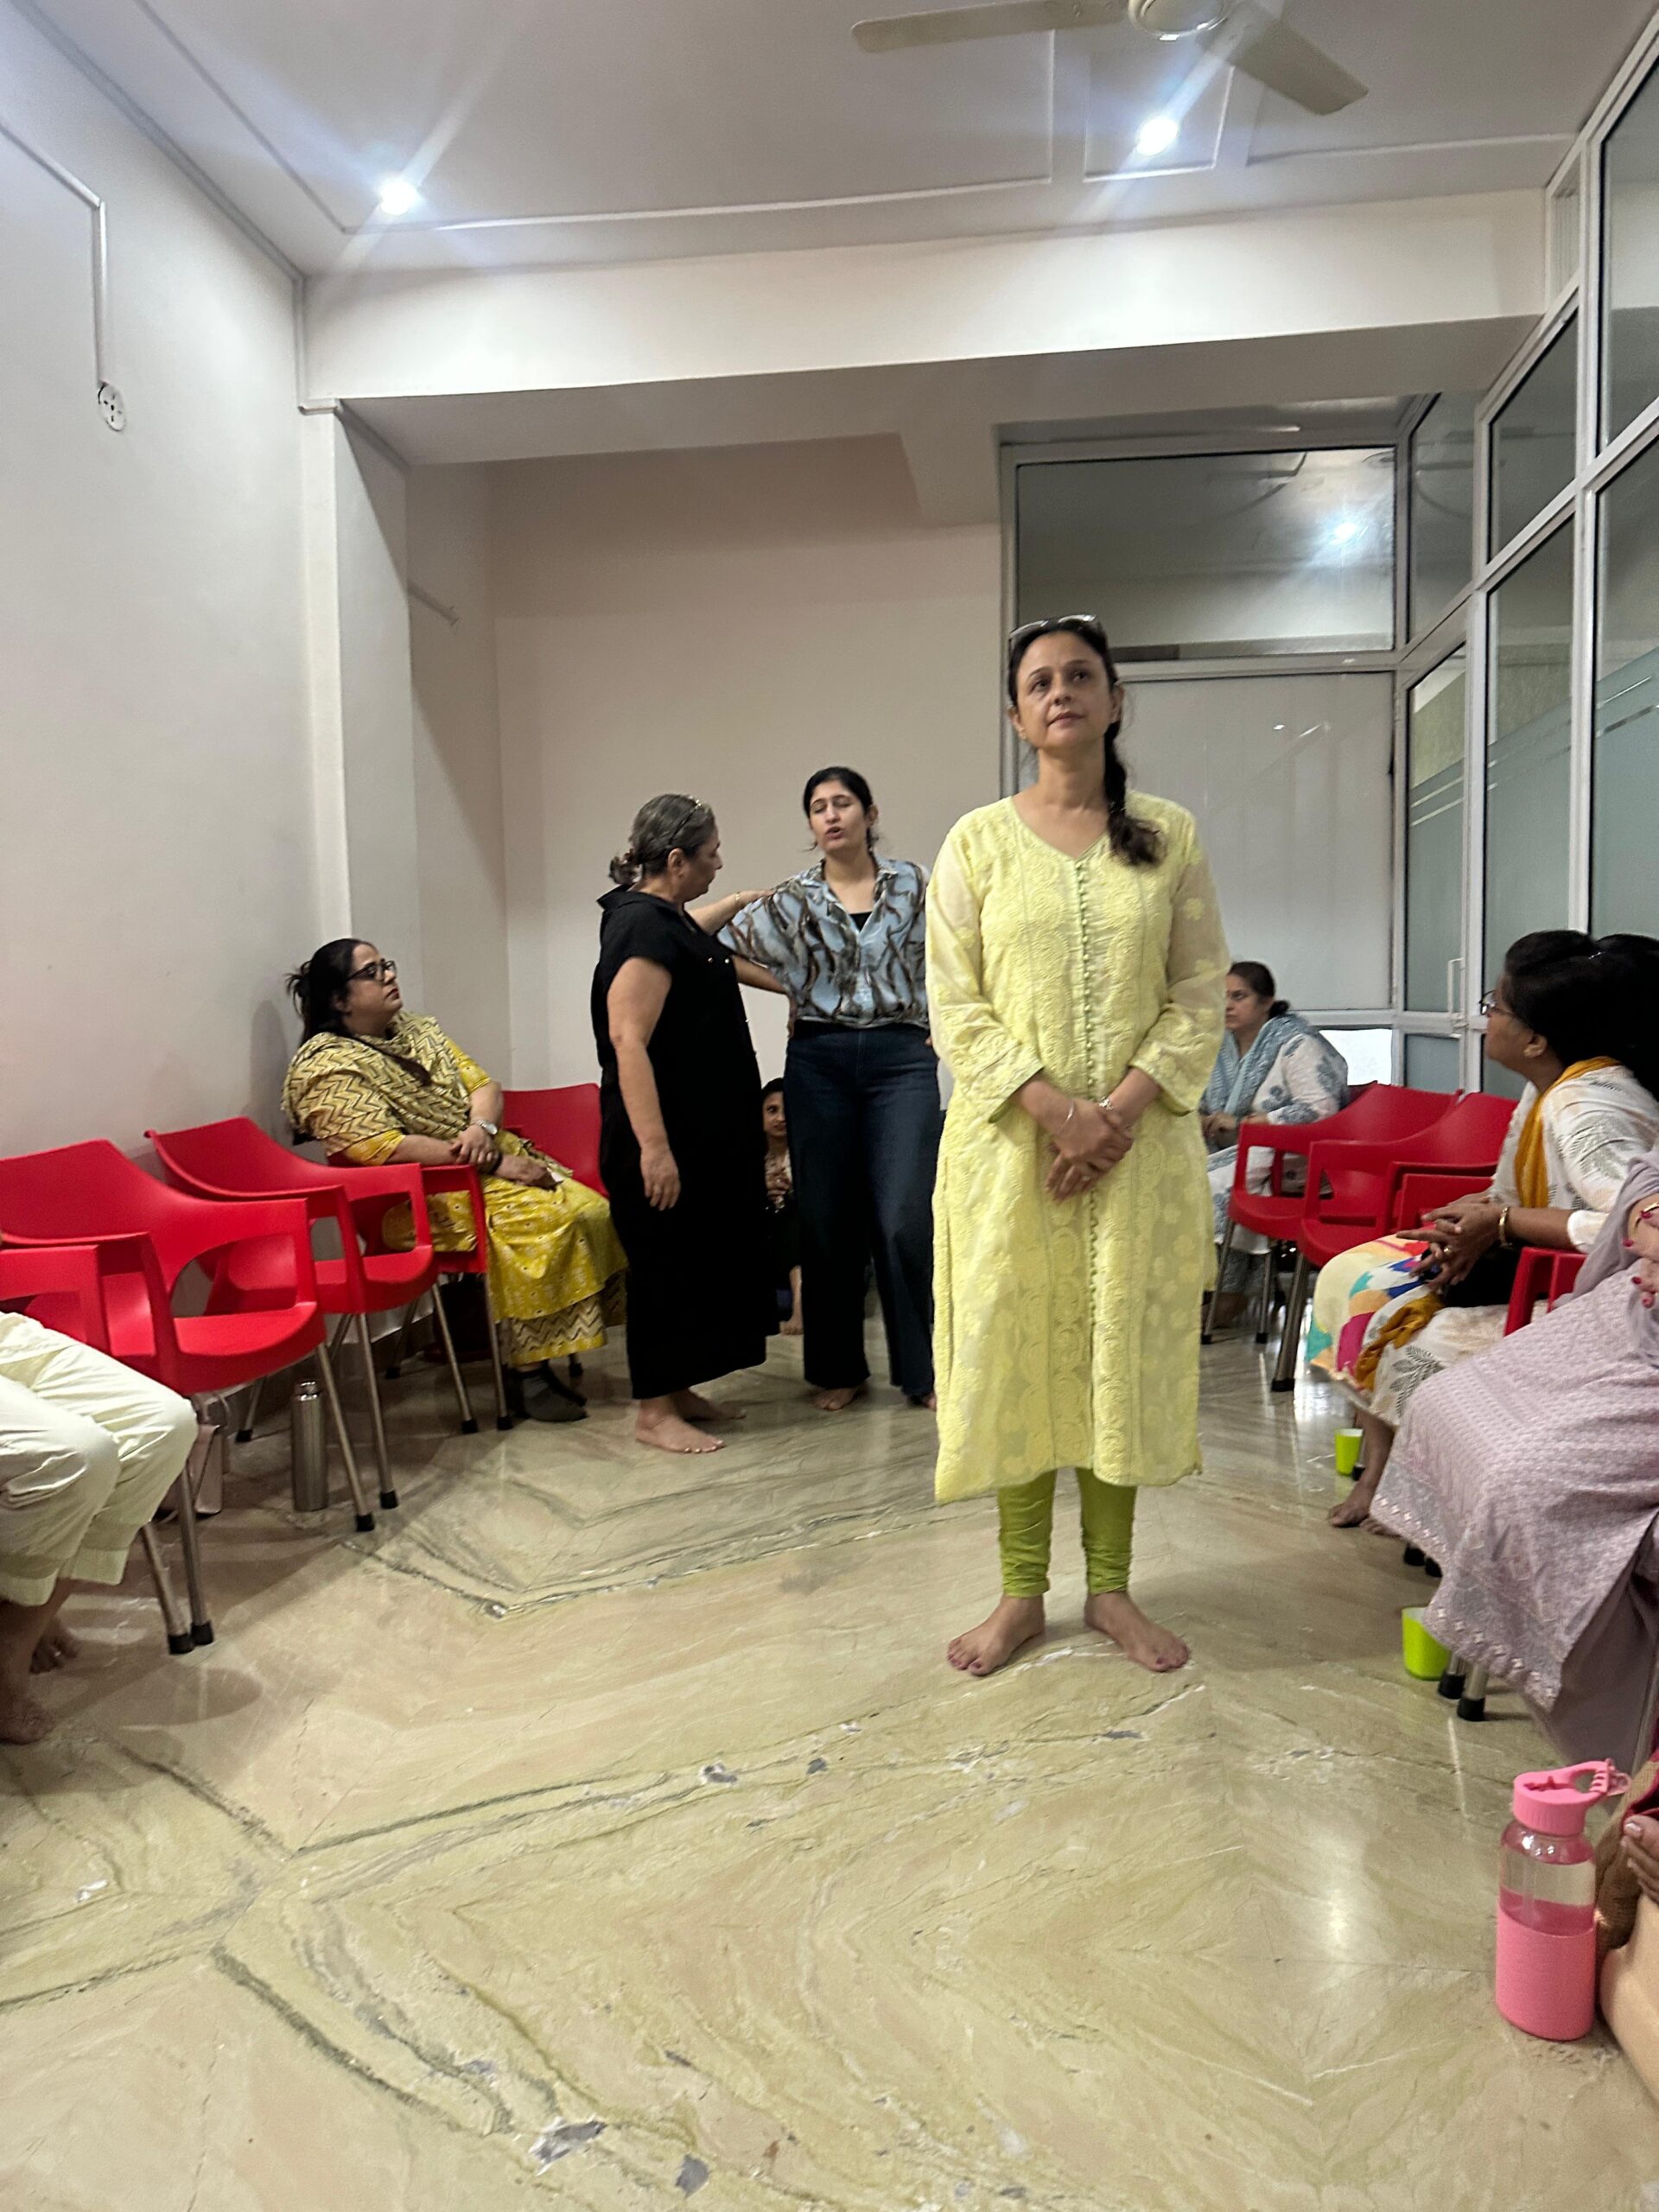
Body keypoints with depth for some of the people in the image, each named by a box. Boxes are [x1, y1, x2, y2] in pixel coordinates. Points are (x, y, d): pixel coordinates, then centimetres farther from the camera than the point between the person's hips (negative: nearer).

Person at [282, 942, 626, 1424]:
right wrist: (493, 1164, -22)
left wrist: (483, 1127, -14)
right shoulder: (329, 1069, -8)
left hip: (492, 1160, 8)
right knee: (546, 1220, -30)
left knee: (593, 1210, -16)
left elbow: (482, 1084, 12)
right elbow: (382, 1147, -20)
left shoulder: (418, 1030, 16)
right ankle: (526, 1370, -19)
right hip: (421, 1199, -7)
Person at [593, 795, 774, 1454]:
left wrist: (739, 903, 49)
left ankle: (677, 1392, 26)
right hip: (664, 1135, -11)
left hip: (702, 1130, 11)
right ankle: (655, 1412, 9)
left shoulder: (663, 915, 11)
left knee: (703, 1259, 15)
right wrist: (654, 1147, -31)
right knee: (667, 1265, -2)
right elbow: (627, 1040, -27)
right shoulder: (642, 927, -20)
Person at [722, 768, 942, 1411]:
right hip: (819, 1062, 1)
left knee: (905, 1221, -7)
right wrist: (794, 984, 5)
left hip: (902, 1060, -1)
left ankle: (923, 1369, 6)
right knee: (827, 1220, 5)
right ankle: (838, 1369, 18)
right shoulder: (792, 900, 6)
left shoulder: (911, 883, 7)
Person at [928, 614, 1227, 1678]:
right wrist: (1056, 1109, -14)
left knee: (1125, 1352, 7)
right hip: (1011, 1140, 0)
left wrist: (1125, 1108, -13)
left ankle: (1111, 1587, 23)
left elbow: (1201, 994, 2)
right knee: (1013, 1350, 4)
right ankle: (1022, 1592, 19)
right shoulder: (979, 841, 3)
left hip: (1141, 1142, 1)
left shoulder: (1170, 836, 5)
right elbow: (956, 1003, -3)